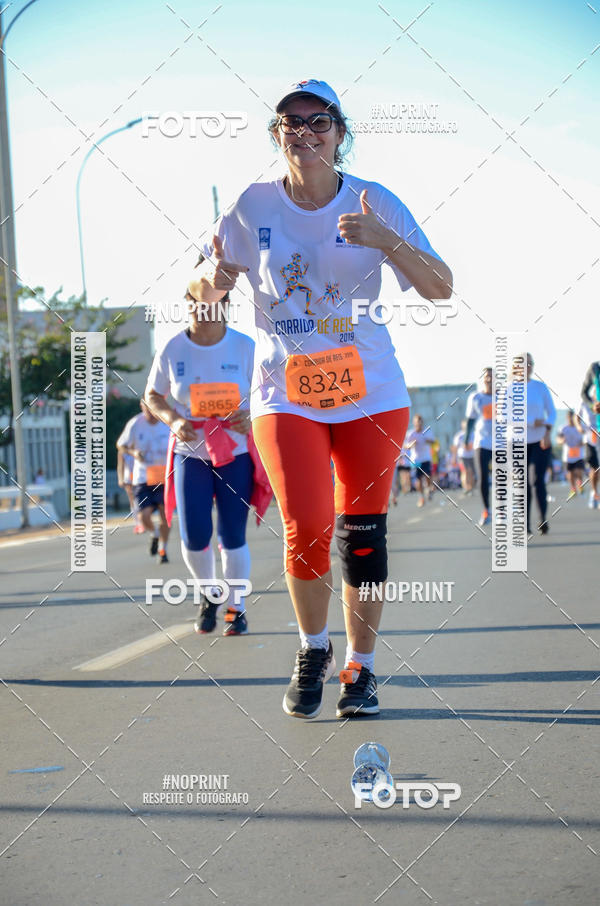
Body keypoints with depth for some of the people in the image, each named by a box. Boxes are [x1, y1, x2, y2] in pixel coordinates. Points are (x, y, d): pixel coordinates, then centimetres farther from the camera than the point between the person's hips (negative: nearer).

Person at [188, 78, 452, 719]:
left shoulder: (375, 204, -3)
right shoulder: (254, 206, -1)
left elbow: (440, 289, -7)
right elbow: (208, 289, 7)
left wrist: (387, 241, -25)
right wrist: (211, 282, -18)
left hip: (369, 394, 1)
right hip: (285, 395, 0)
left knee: (362, 535, 2)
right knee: (306, 530, -13)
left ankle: (359, 667, 18)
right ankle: (313, 652, 12)